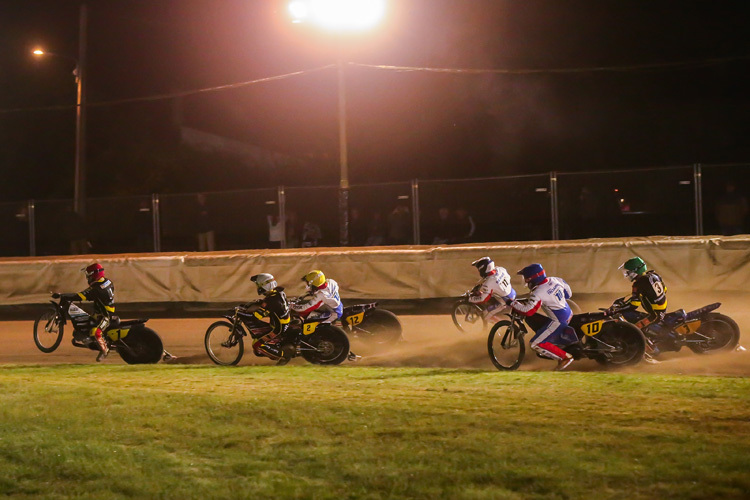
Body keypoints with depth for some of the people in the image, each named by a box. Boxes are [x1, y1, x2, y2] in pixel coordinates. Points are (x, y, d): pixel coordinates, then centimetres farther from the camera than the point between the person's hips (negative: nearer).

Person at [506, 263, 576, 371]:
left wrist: (512, 303, -13)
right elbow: (568, 294, 12)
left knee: (535, 344, -7)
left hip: (558, 321, -9)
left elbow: (528, 311, -26)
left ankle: (565, 357, -5)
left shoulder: (538, 293, -22)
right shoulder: (555, 280, 0)